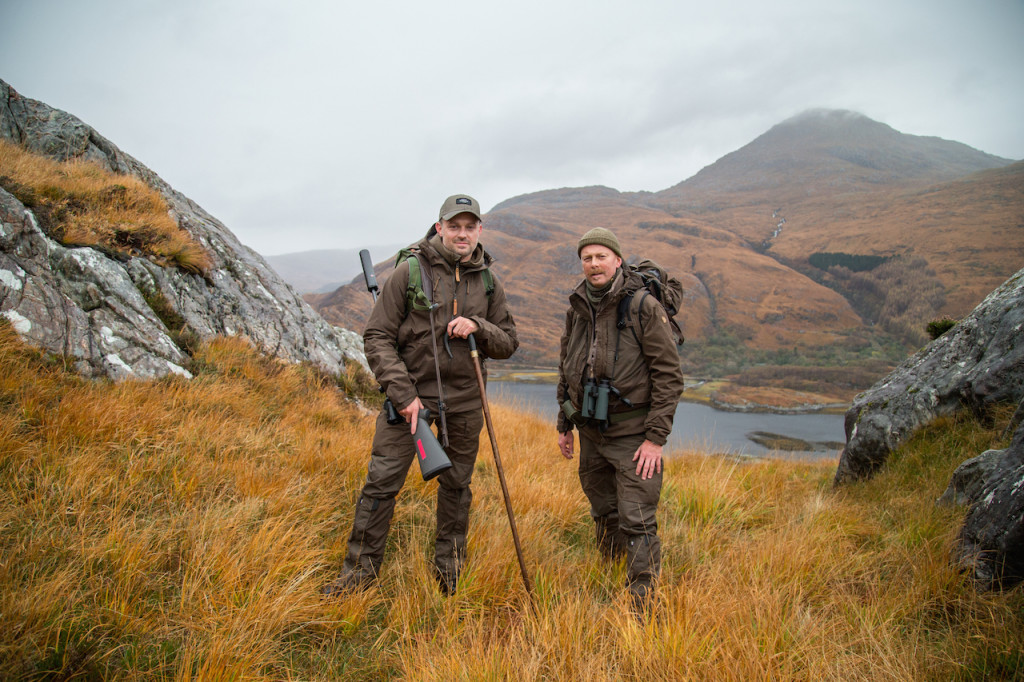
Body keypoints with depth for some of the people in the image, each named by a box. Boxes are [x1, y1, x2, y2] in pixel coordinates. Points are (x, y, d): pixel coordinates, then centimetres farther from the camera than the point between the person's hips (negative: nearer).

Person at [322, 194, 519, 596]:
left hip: (464, 400, 3)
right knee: (381, 481, -1)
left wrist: (478, 327, -13)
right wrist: (402, 393, -15)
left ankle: (449, 563, 32)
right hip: (410, 392, -3)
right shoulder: (410, 272, -6)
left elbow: (509, 343, 9)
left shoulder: (489, 283, 6)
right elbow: (377, 337, -7)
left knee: (456, 484, 14)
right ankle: (361, 567, 17)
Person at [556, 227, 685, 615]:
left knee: (637, 523, -5)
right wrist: (564, 425, 15)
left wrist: (656, 438, -16)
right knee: (604, 515, 19)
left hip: (633, 436, -6)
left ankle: (641, 610, 5)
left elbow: (669, 375, -13)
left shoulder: (644, 308, -12)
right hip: (591, 433, 6)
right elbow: (565, 371, 16)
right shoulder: (576, 311, 6)